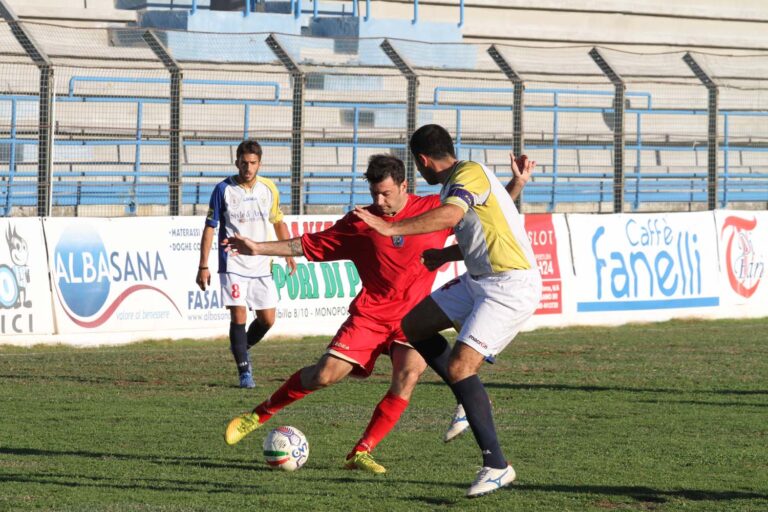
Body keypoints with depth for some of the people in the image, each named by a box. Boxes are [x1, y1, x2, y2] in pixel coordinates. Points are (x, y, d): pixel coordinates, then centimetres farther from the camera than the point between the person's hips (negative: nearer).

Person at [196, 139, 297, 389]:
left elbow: (278, 222, 20)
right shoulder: (224, 190, -6)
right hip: (233, 264, -4)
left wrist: (289, 252, 12)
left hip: (261, 266, 4)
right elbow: (210, 228, -2)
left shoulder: (269, 188, 5)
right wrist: (203, 267, -6)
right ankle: (244, 372, -4)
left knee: (267, 319, 5)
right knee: (238, 317, -12)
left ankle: (241, 347, 33)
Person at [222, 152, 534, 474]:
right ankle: (260, 414, 11)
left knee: (408, 374, -26)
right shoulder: (360, 223, 1)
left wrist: (517, 183, -9)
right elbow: (310, 245, 8)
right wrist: (259, 249, 3)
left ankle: (361, 453, -19)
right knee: (326, 374, -11)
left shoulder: (434, 210, -2)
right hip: (370, 314, 0)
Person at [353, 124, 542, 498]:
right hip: (479, 280, 10)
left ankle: (497, 466, -12)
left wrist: (390, 228, -37)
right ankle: (471, 402, 19)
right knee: (413, 327, 12)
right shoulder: (453, 185, 16)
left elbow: (449, 216, -33)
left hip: (511, 287, -10)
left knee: (458, 369, -18)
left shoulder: (470, 173, -14)